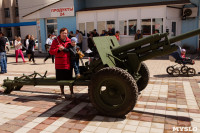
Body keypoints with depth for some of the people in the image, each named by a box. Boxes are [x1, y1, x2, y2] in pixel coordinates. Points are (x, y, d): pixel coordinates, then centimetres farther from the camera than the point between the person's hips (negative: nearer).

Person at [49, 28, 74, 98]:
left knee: (70, 79, 8)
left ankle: (72, 92, 24)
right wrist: (58, 49, -17)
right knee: (61, 79, 9)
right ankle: (62, 93, 26)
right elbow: (51, 51, -5)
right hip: (59, 64, -1)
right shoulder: (55, 41, 0)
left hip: (68, 64, 1)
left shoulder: (69, 41, 6)